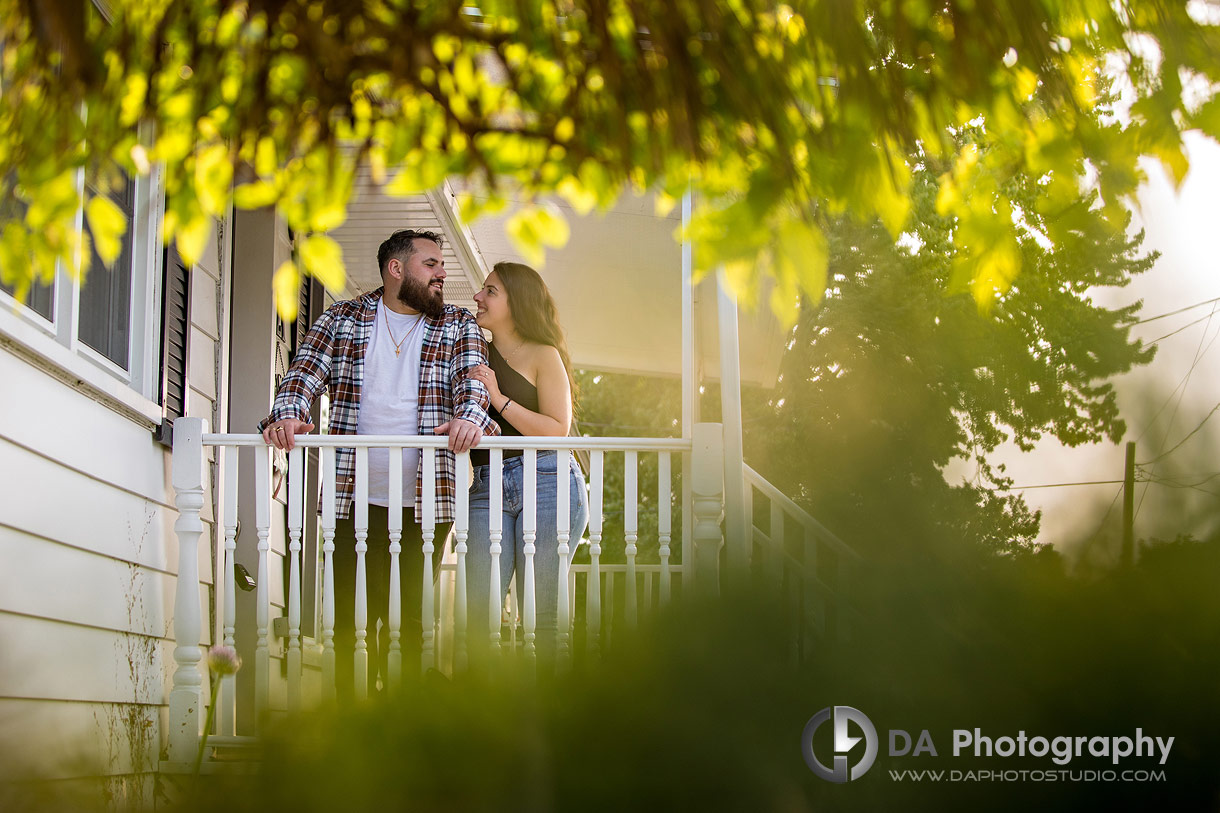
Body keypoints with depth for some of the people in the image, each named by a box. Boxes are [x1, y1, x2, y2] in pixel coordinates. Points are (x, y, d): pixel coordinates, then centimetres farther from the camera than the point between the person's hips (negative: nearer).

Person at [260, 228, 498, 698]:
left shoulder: (457, 326, 11)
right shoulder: (342, 320, 11)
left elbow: (471, 379, -4)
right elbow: (305, 373, 2)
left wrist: (470, 416, -28)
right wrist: (286, 414, -21)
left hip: (426, 500, 0)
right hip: (357, 496, 0)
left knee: (418, 618, 1)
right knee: (354, 617, 1)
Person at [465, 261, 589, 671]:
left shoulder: (542, 355, 3)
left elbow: (557, 429, -6)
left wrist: (500, 399, -11)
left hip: (545, 482, -4)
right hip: (487, 488, 4)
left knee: (541, 614, -3)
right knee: (477, 611, -8)